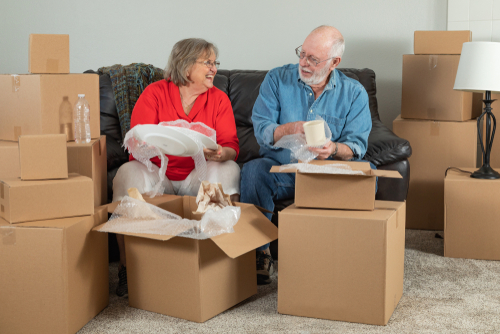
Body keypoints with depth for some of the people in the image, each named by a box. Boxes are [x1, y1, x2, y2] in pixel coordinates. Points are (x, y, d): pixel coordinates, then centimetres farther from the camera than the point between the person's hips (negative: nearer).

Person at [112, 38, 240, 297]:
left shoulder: (219, 99, 6)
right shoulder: (155, 93, -1)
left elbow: (231, 146, -2)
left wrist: (220, 153, -28)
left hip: (198, 174, 2)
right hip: (157, 172, -1)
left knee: (228, 170, -27)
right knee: (129, 173, -31)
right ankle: (127, 269, -22)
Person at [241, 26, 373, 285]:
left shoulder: (354, 93, 3)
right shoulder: (277, 79, 3)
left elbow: (357, 146, -5)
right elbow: (261, 131, -5)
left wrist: (333, 149, -27)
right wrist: (290, 130, -26)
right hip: (281, 168, 0)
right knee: (253, 171, -32)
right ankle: (259, 252, -20)